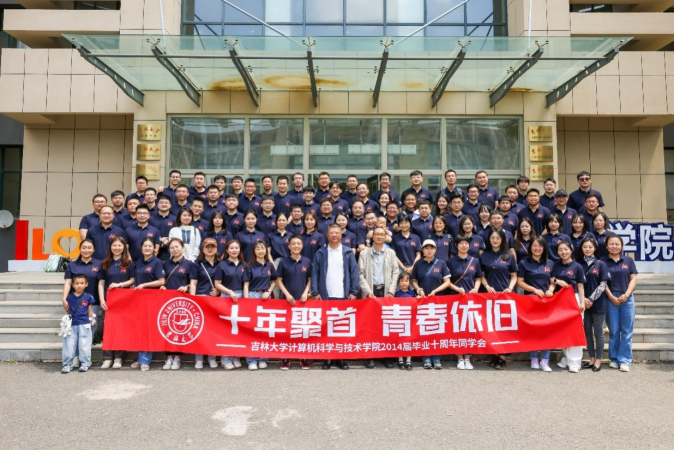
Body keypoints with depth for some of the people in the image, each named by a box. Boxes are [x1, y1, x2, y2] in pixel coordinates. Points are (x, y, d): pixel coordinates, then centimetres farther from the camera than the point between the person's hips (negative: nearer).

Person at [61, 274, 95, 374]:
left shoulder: (88, 297, 1)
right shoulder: (69, 297, 3)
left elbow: (90, 311, 6)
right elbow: (67, 311, 11)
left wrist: (90, 321, 5)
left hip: (84, 325, -1)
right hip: (72, 325, 1)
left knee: (84, 345, 4)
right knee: (69, 345, 5)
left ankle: (85, 364, 14)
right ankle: (68, 364, 15)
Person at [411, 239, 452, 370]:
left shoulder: (441, 264, 2)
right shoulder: (418, 264, 4)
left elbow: (447, 282, 0)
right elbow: (413, 281, 10)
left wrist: (435, 291, -13)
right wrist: (418, 289, -10)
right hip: (422, 300, 1)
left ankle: (436, 358, 10)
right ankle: (426, 358, 11)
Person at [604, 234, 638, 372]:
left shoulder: (628, 260, 7)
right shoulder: (603, 262, 3)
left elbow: (633, 279, 4)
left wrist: (626, 294, -9)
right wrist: (611, 297, -8)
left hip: (627, 298, 1)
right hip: (610, 299, -1)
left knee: (626, 331, 2)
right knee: (613, 331, 4)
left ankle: (625, 360, 7)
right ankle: (614, 358, 15)